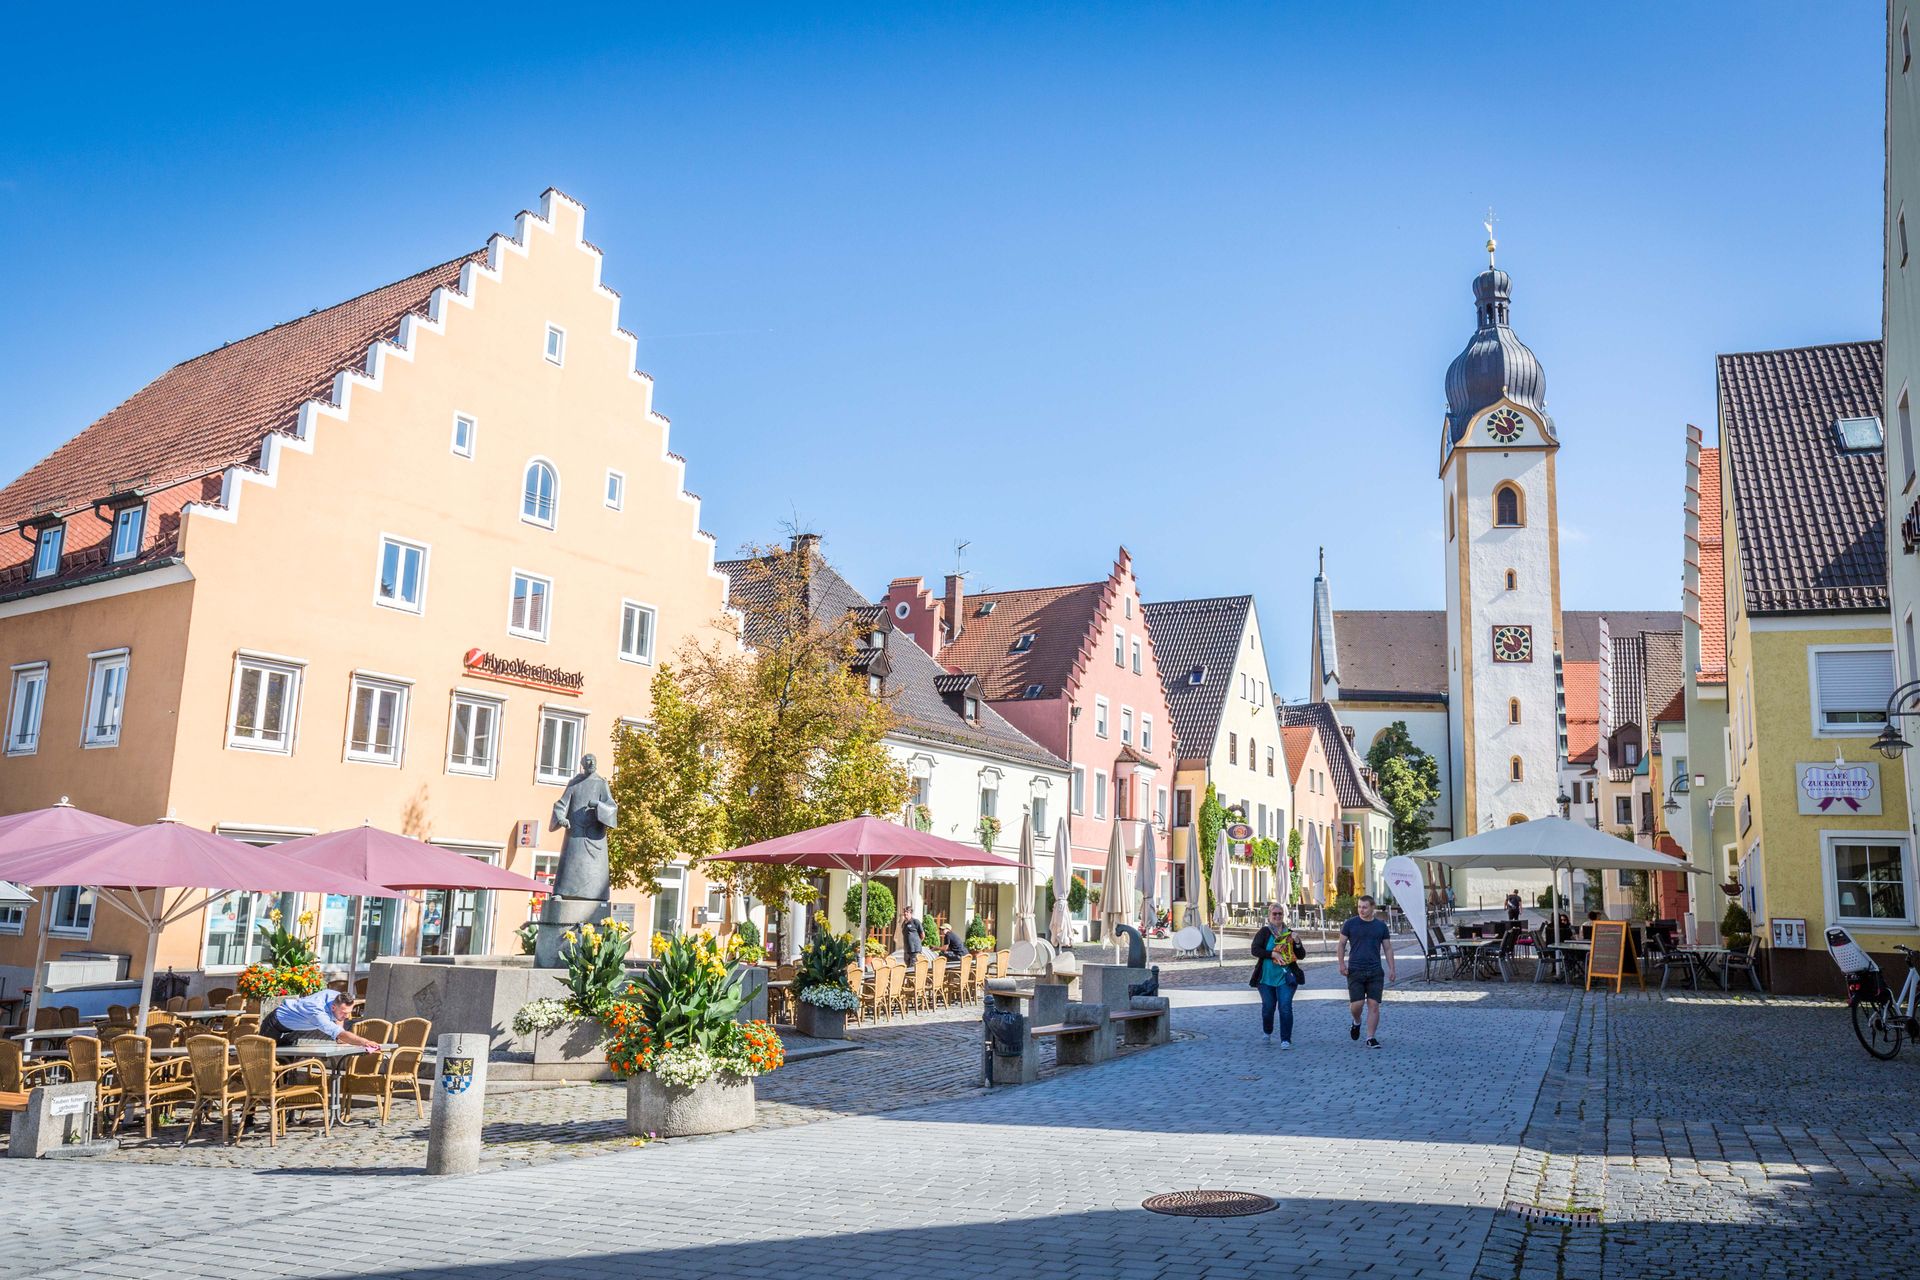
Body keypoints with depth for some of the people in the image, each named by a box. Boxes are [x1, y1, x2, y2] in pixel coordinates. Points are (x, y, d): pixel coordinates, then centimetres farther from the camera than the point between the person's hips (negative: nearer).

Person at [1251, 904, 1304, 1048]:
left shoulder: (1289, 933, 6)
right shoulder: (1264, 932, -1)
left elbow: (1301, 955, 9)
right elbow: (1255, 949, -11)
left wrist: (1297, 943, -10)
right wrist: (1273, 954, -20)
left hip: (1285, 978, 1)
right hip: (1267, 977, 0)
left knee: (1285, 1008, -11)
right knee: (1268, 1008, 10)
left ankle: (1286, 1040, -4)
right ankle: (1268, 1033, 36)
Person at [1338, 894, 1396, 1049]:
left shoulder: (1381, 926, 8)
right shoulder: (1350, 923, 2)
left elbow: (1388, 949, 12)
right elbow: (1341, 944, 6)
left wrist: (1391, 969, 5)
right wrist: (1341, 964, -4)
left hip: (1375, 972, 2)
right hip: (1355, 970, -1)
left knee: (1374, 1005, -4)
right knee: (1356, 1003, -7)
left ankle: (1371, 1038, 4)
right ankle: (1356, 1022, 25)